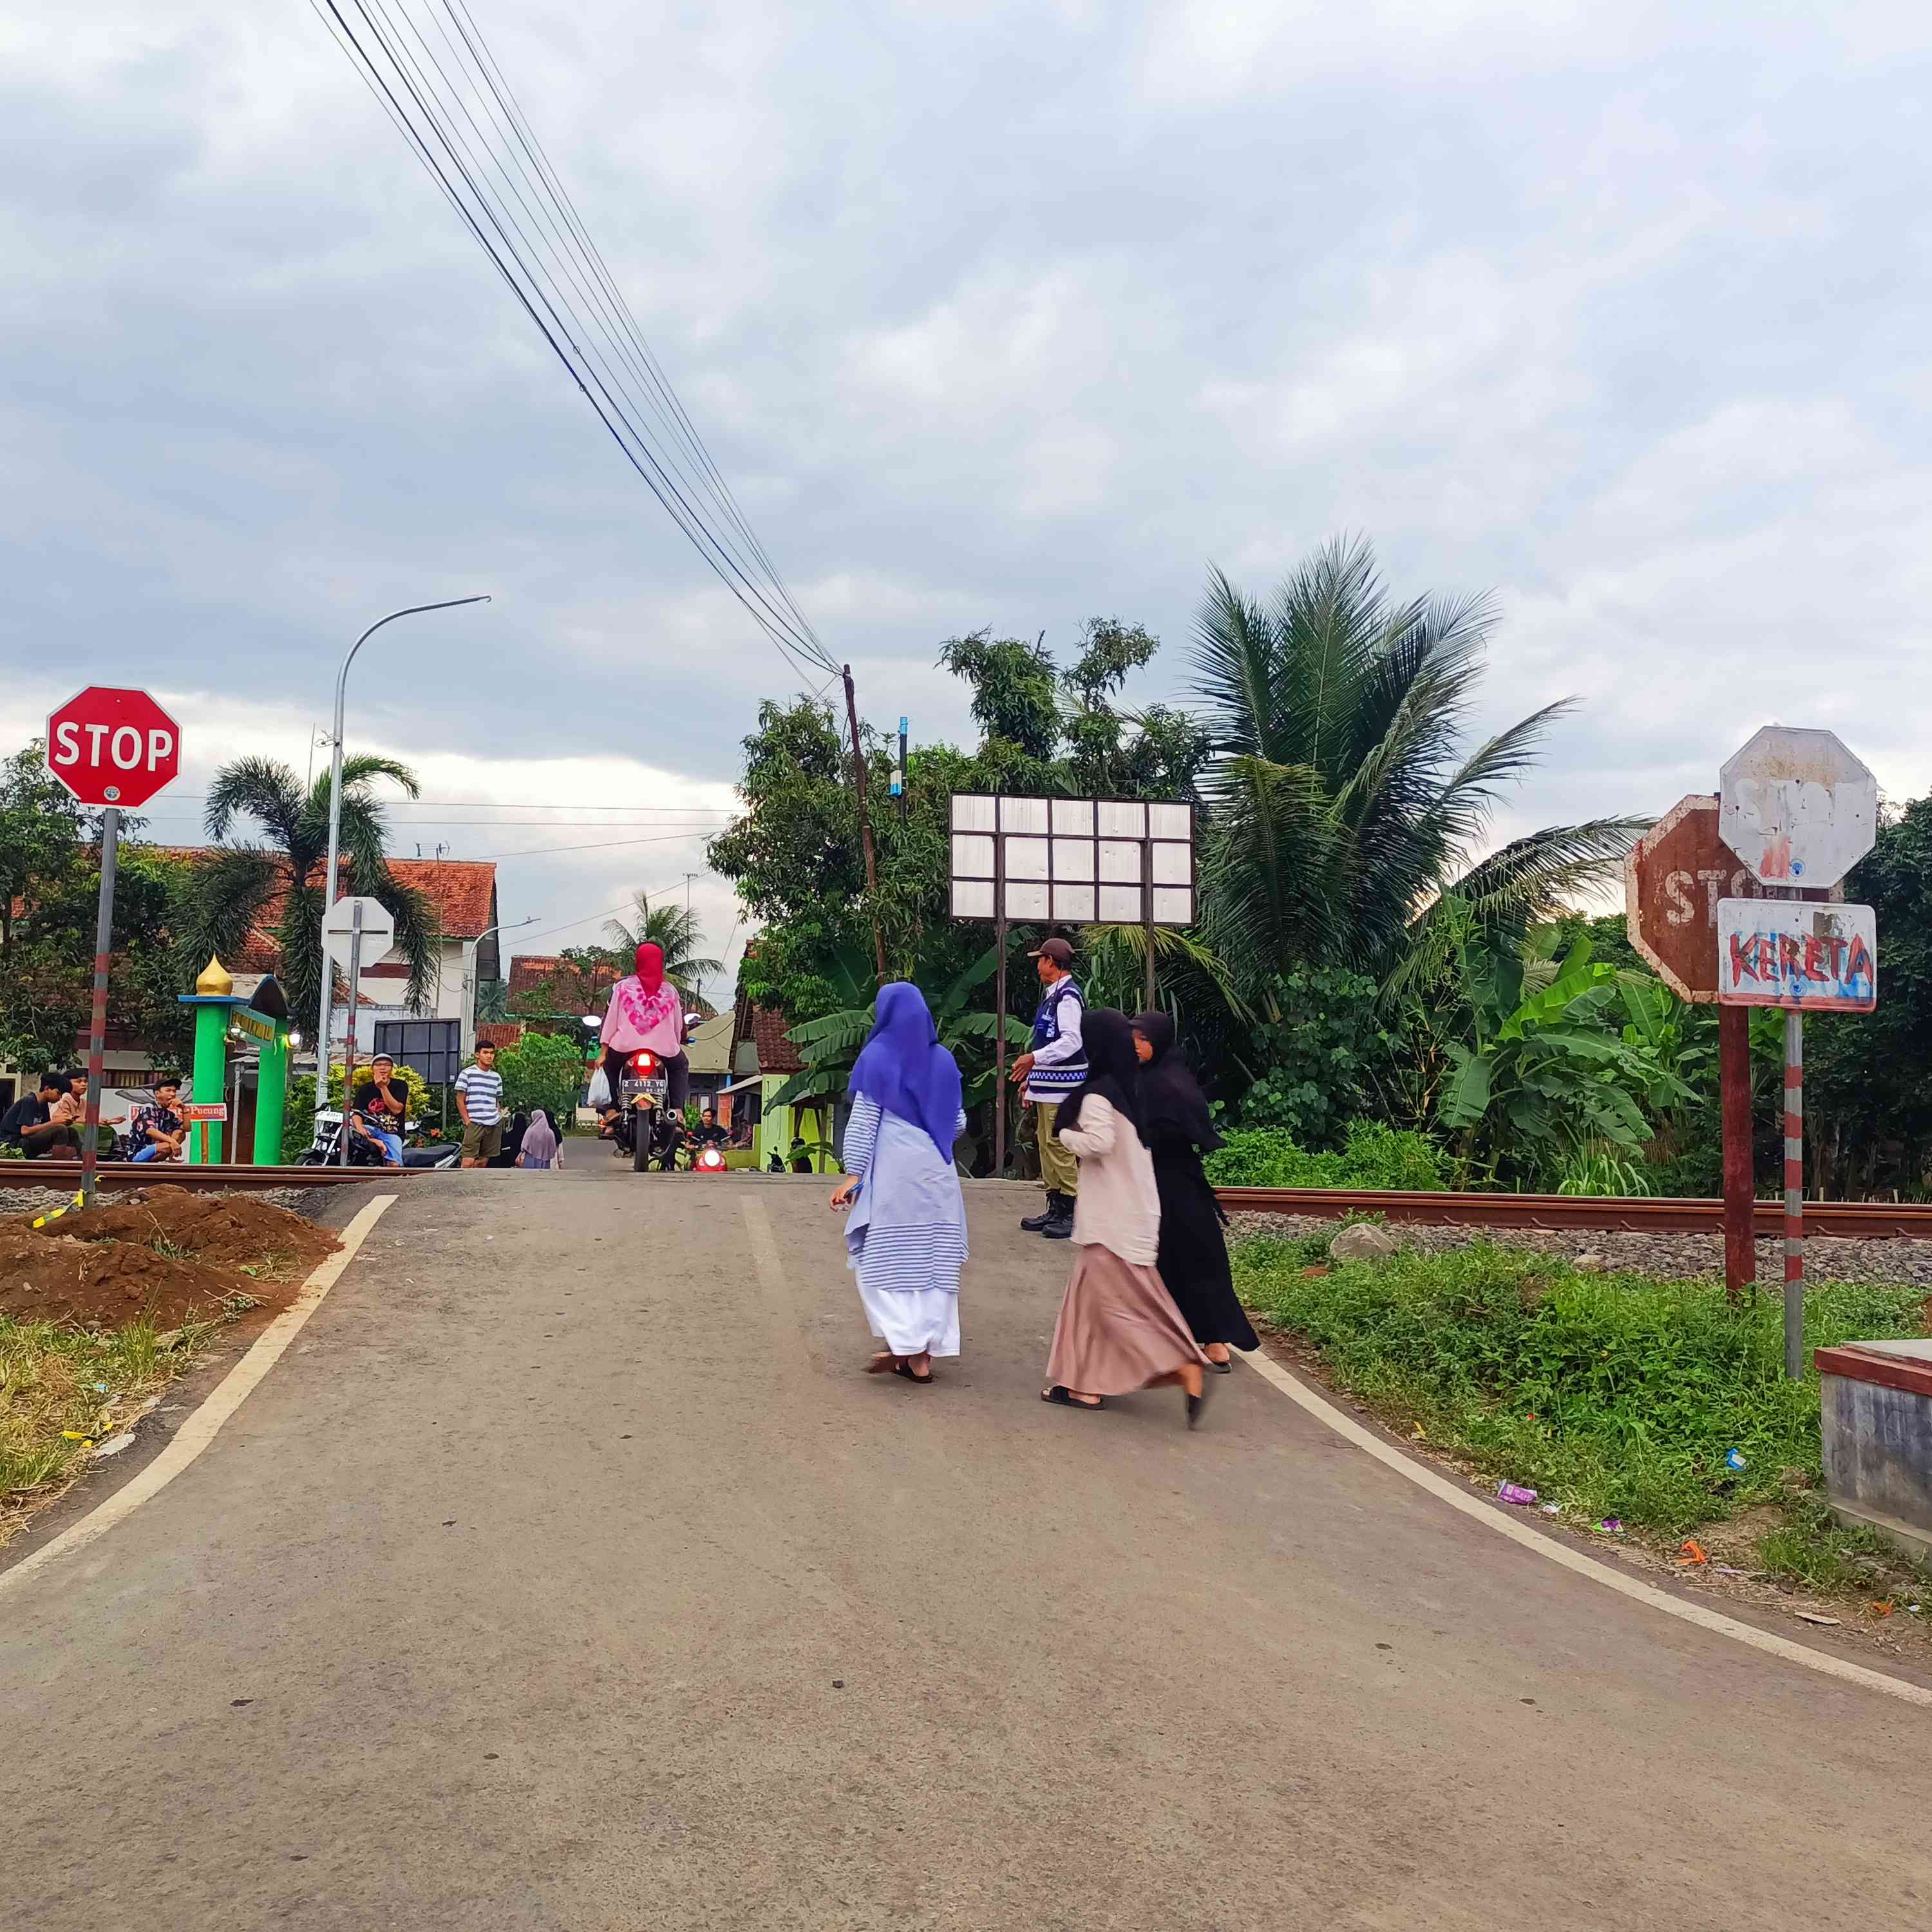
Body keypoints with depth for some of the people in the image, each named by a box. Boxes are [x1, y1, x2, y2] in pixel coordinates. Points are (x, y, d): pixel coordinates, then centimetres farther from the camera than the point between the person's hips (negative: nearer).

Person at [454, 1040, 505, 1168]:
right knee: (468, 1162, -13)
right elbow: (460, 1101, 0)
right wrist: (468, 1122, -8)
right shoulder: (467, 1074, 0)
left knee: (483, 1162, 5)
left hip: (494, 1125, 5)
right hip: (474, 1124, -5)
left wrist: (500, 1120, 6)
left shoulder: (497, 1077, 15)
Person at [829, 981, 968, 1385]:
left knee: (885, 1256, 3)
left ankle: (901, 1342, -10)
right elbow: (959, 1123, 13)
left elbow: (862, 1123, -6)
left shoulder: (878, 1057, -3)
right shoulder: (944, 1060, 9)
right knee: (933, 1260, 6)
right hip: (938, 1173, 4)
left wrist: (852, 1174, -5)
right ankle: (923, 1355, 6)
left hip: (893, 1172, -4)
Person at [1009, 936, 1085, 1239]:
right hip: (1047, 1086, 11)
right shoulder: (1052, 994, 19)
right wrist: (1032, 1079, 25)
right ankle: (1054, 1210, 21)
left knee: (1058, 1146, -8)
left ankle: (1070, 1213, -3)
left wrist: (1034, 1058, -28)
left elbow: (1071, 1041, -24)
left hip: (1061, 1088, -11)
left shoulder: (1068, 996, -14)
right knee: (1046, 1144, 13)